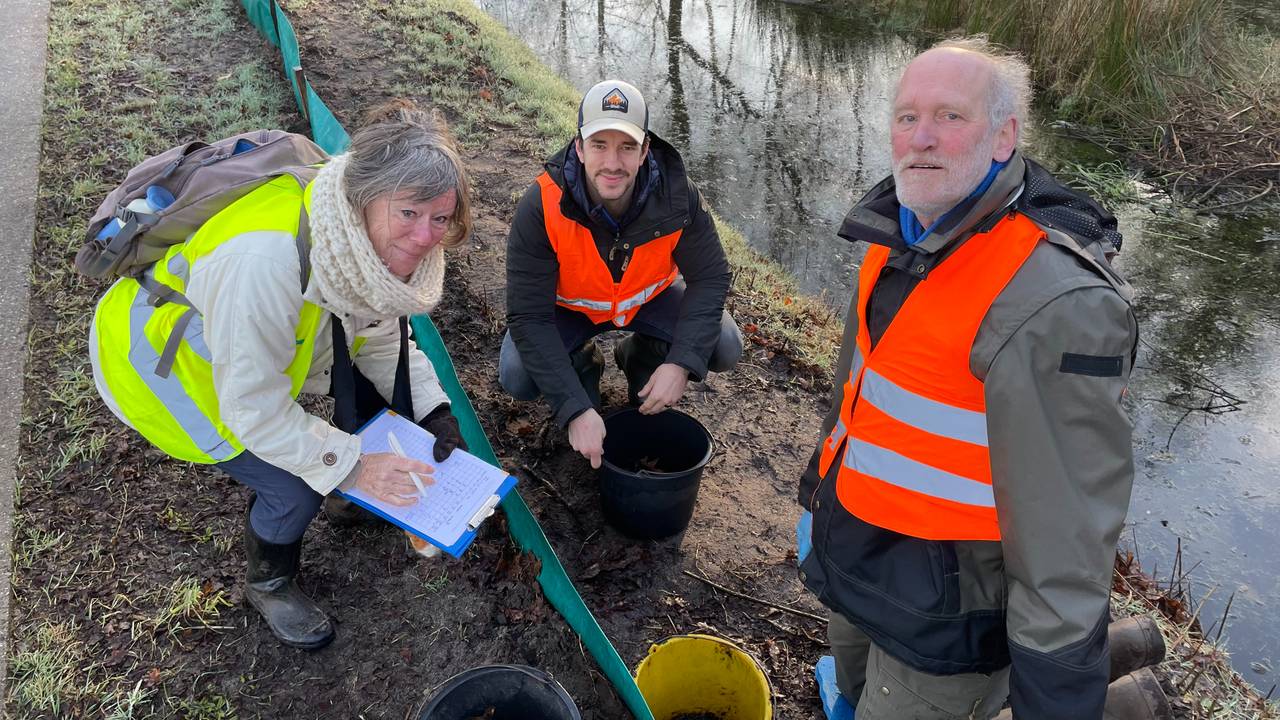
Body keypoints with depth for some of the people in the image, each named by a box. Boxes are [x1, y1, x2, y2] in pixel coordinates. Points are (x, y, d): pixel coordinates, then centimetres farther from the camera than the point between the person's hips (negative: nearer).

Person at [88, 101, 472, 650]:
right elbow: (254, 407, -33)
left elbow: (383, 332, -3)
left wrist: (431, 409, -13)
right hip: (156, 361, -6)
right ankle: (268, 585, 17)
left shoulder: (379, 236, -21)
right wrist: (348, 466, -28)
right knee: (295, 489, -14)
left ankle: (368, 492, 24)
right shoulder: (265, 262, -44)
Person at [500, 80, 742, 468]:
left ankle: (641, 359, 13)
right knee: (516, 376, -25)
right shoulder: (542, 206, -32)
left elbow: (710, 277, -16)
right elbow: (528, 317, -31)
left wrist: (681, 363, -31)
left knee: (724, 348, -18)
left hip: (649, 296, 2)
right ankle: (583, 365, 10)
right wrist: (575, 409, -38)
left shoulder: (677, 195, -27)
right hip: (567, 305, -1)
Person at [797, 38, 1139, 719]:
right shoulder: (903, 235, -2)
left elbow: (1065, 533, -26)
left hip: (945, 604, -8)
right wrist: (823, 483, 21)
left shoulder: (1058, 306, -29)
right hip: (861, 560, 8)